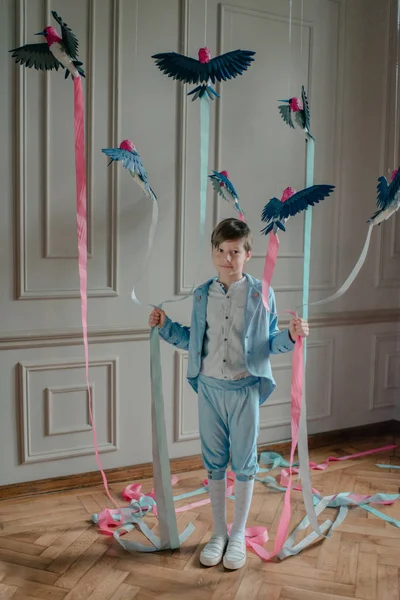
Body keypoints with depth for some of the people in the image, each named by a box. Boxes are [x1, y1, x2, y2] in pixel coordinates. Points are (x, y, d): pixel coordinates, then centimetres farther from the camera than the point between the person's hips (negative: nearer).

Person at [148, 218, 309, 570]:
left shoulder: (260, 294, -5)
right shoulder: (202, 295, 5)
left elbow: (269, 343, 1)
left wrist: (291, 336, -18)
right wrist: (166, 326, 7)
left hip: (245, 390, -3)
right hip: (209, 389, 3)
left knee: (244, 463, 8)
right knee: (214, 463, 12)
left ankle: (239, 534, 26)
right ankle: (219, 532, 29)